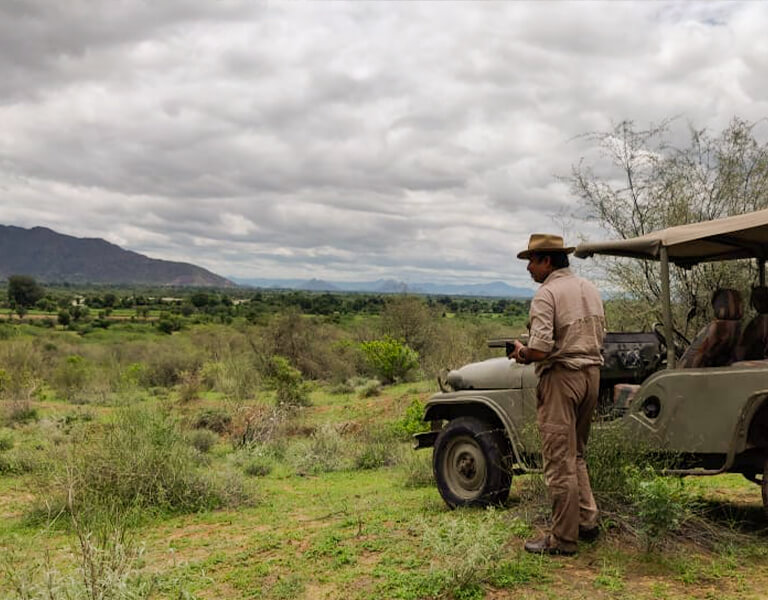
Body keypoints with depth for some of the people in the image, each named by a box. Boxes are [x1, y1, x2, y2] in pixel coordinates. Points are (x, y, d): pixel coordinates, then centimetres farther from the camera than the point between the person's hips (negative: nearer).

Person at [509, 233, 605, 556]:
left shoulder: (547, 293, -14)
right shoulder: (590, 289, 13)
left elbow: (540, 349, -21)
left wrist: (521, 353, -2)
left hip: (561, 376, -9)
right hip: (592, 373, 9)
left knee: (559, 462, -1)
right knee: (575, 455, 21)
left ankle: (563, 539, 6)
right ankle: (587, 521, 22)